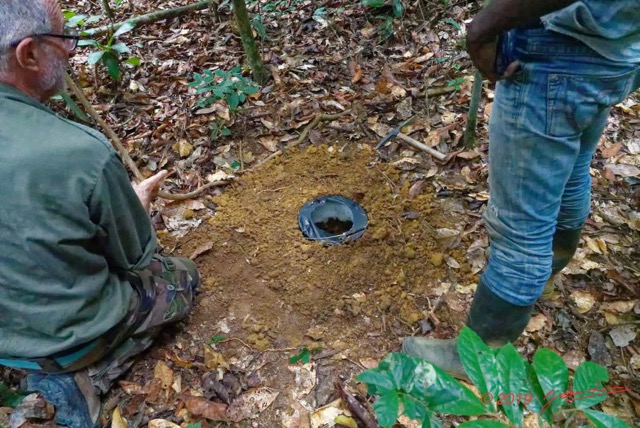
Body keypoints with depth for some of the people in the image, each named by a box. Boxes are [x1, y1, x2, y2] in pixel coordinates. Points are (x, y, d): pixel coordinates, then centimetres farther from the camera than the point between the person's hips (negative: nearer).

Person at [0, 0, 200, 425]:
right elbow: (136, 256, -15)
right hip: (73, 332, -6)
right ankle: (85, 377, 7)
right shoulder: (82, 151, -32)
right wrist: (142, 197, 4)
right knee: (183, 276, 19)